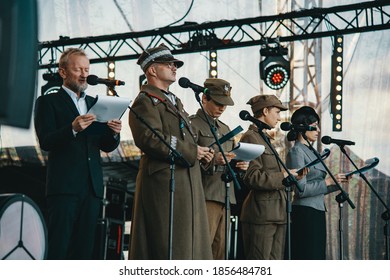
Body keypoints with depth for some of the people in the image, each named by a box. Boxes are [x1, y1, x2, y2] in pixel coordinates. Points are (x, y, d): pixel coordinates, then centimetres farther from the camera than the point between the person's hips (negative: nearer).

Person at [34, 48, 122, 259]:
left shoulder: (94, 104, 20)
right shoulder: (48, 102, 4)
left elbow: (106, 146, 17)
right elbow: (45, 142, -9)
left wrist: (114, 133, -5)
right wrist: (73, 128, -24)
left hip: (92, 186, 5)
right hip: (63, 186, -5)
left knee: (84, 248, 3)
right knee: (58, 247, -10)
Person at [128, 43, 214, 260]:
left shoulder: (174, 102, 24)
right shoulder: (145, 102, -7)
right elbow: (149, 139, -21)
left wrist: (201, 153, 9)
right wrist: (191, 152, -17)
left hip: (186, 181, 10)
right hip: (163, 179, -10)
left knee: (187, 241, 7)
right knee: (166, 243, -9)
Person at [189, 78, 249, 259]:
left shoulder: (225, 129, 24)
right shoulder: (193, 125, -1)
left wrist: (240, 166, 5)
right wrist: (213, 160, -23)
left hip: (225, 196, 8)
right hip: (205, 197, -8)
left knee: (220, 251, 5)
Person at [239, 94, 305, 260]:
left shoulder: (264, 138, 23)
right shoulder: (251, 138, -8)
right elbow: (251, 177, -17)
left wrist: (292, 176, 11)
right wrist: (283, 176, -14)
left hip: (276, 215, 10)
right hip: (261, 214, -10)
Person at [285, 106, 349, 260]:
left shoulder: (310, 151, 18)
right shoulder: (296, 152, -9)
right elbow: (301, 189, -17)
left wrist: (338, 181, 7)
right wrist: (328, 181, -14)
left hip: (317, 212, 9)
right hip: (305, 213, -9)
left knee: (317, 257, 8)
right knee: (308, 258, -9)